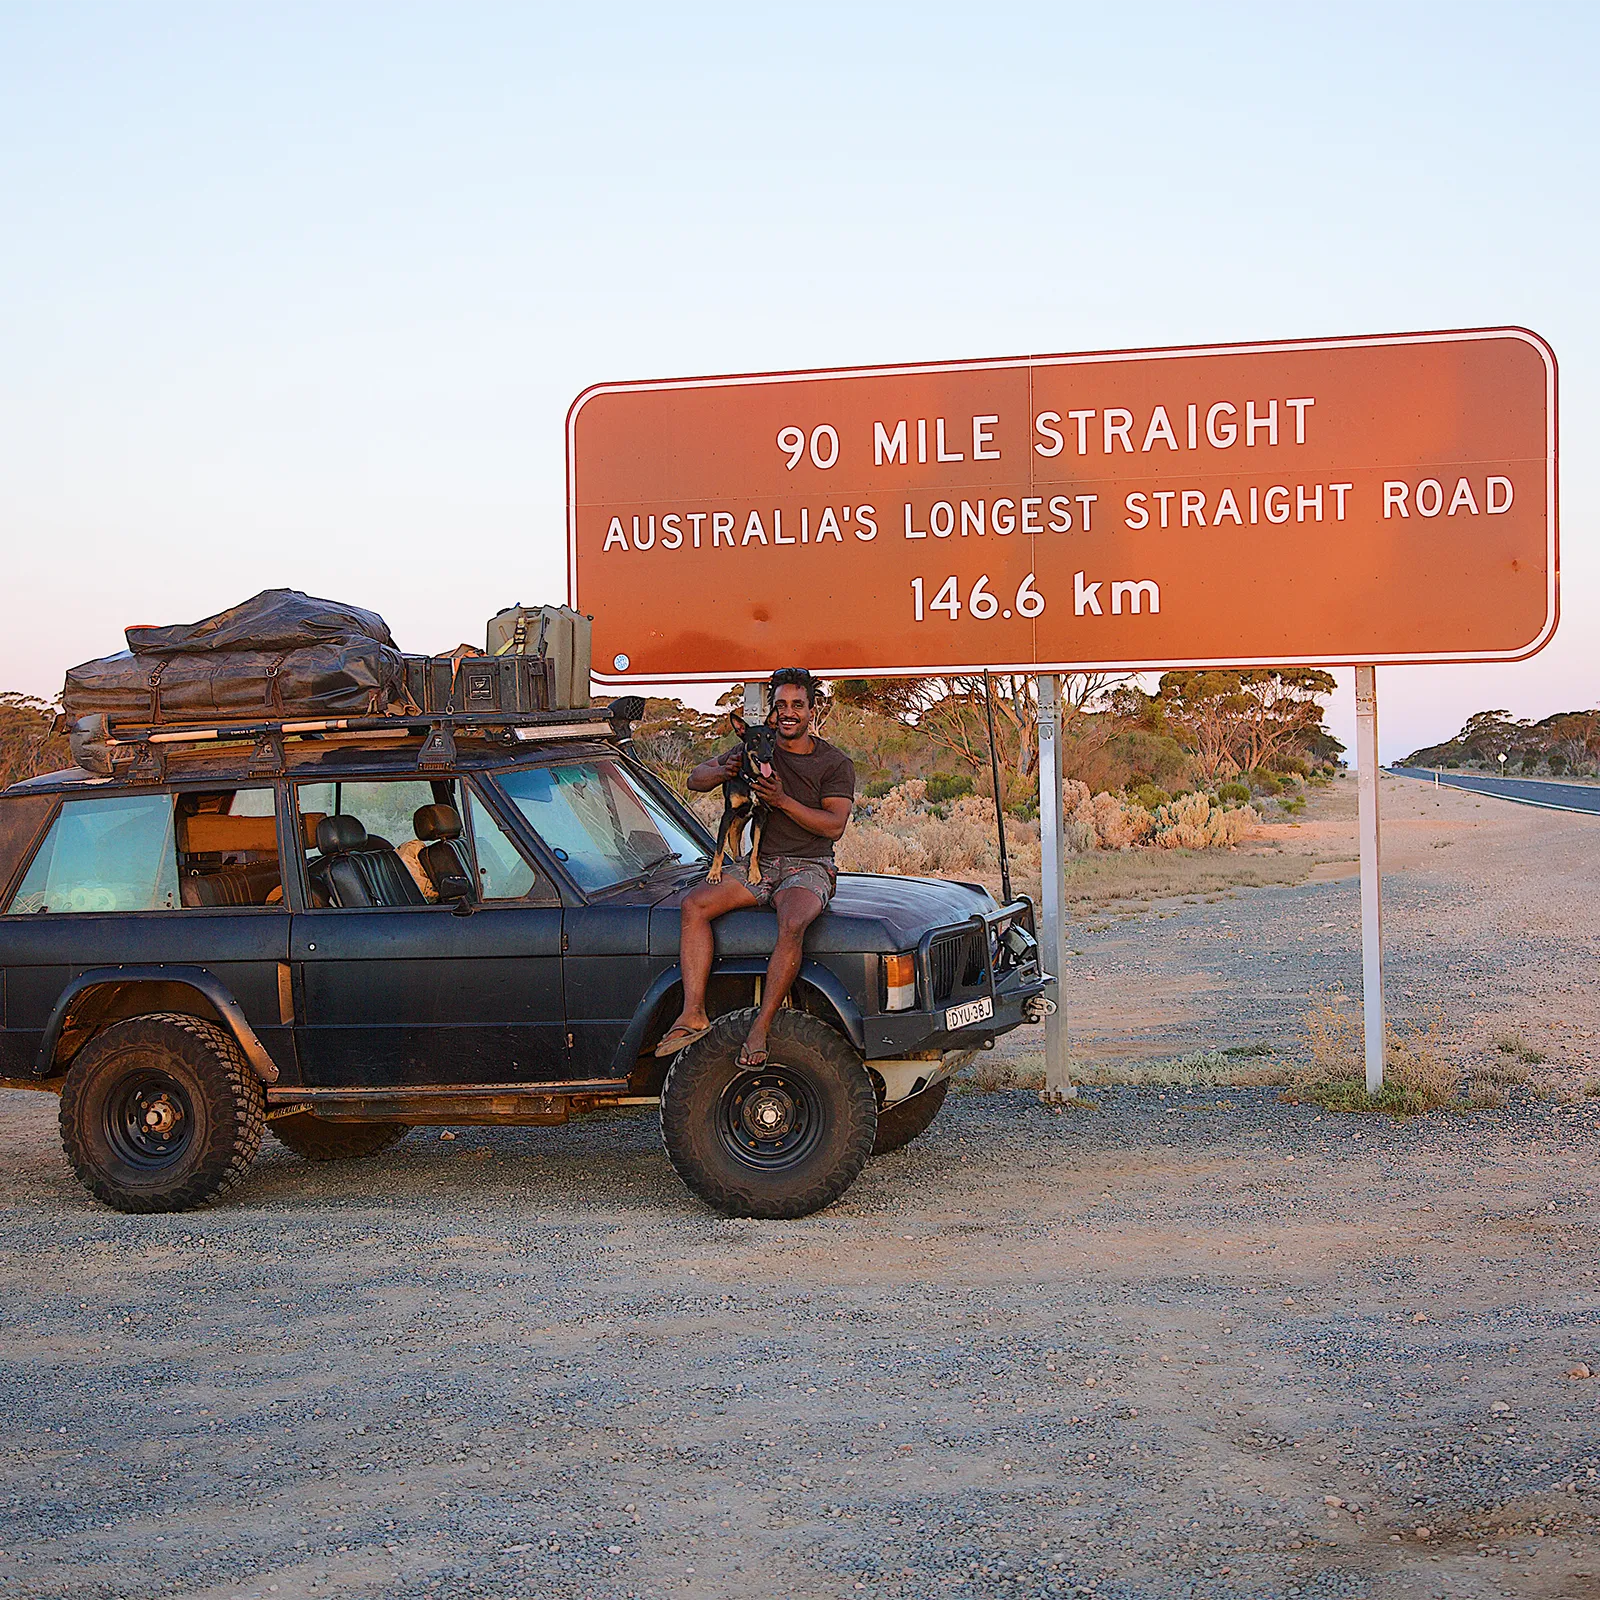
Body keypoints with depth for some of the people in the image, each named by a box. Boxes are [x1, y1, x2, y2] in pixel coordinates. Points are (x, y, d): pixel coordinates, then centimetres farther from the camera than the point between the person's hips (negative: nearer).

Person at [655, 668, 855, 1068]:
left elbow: (834, 825, -10)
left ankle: (761, 1026, -34)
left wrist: (782, 801, -21)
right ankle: (693, 1013, -31)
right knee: (694, 904, -23)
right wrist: (724, 771, -11)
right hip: (754, 863, 4)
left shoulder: (836, 764, 2)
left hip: (807, 868, -4)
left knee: (792, 925, -37)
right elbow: (695, 779, 13)